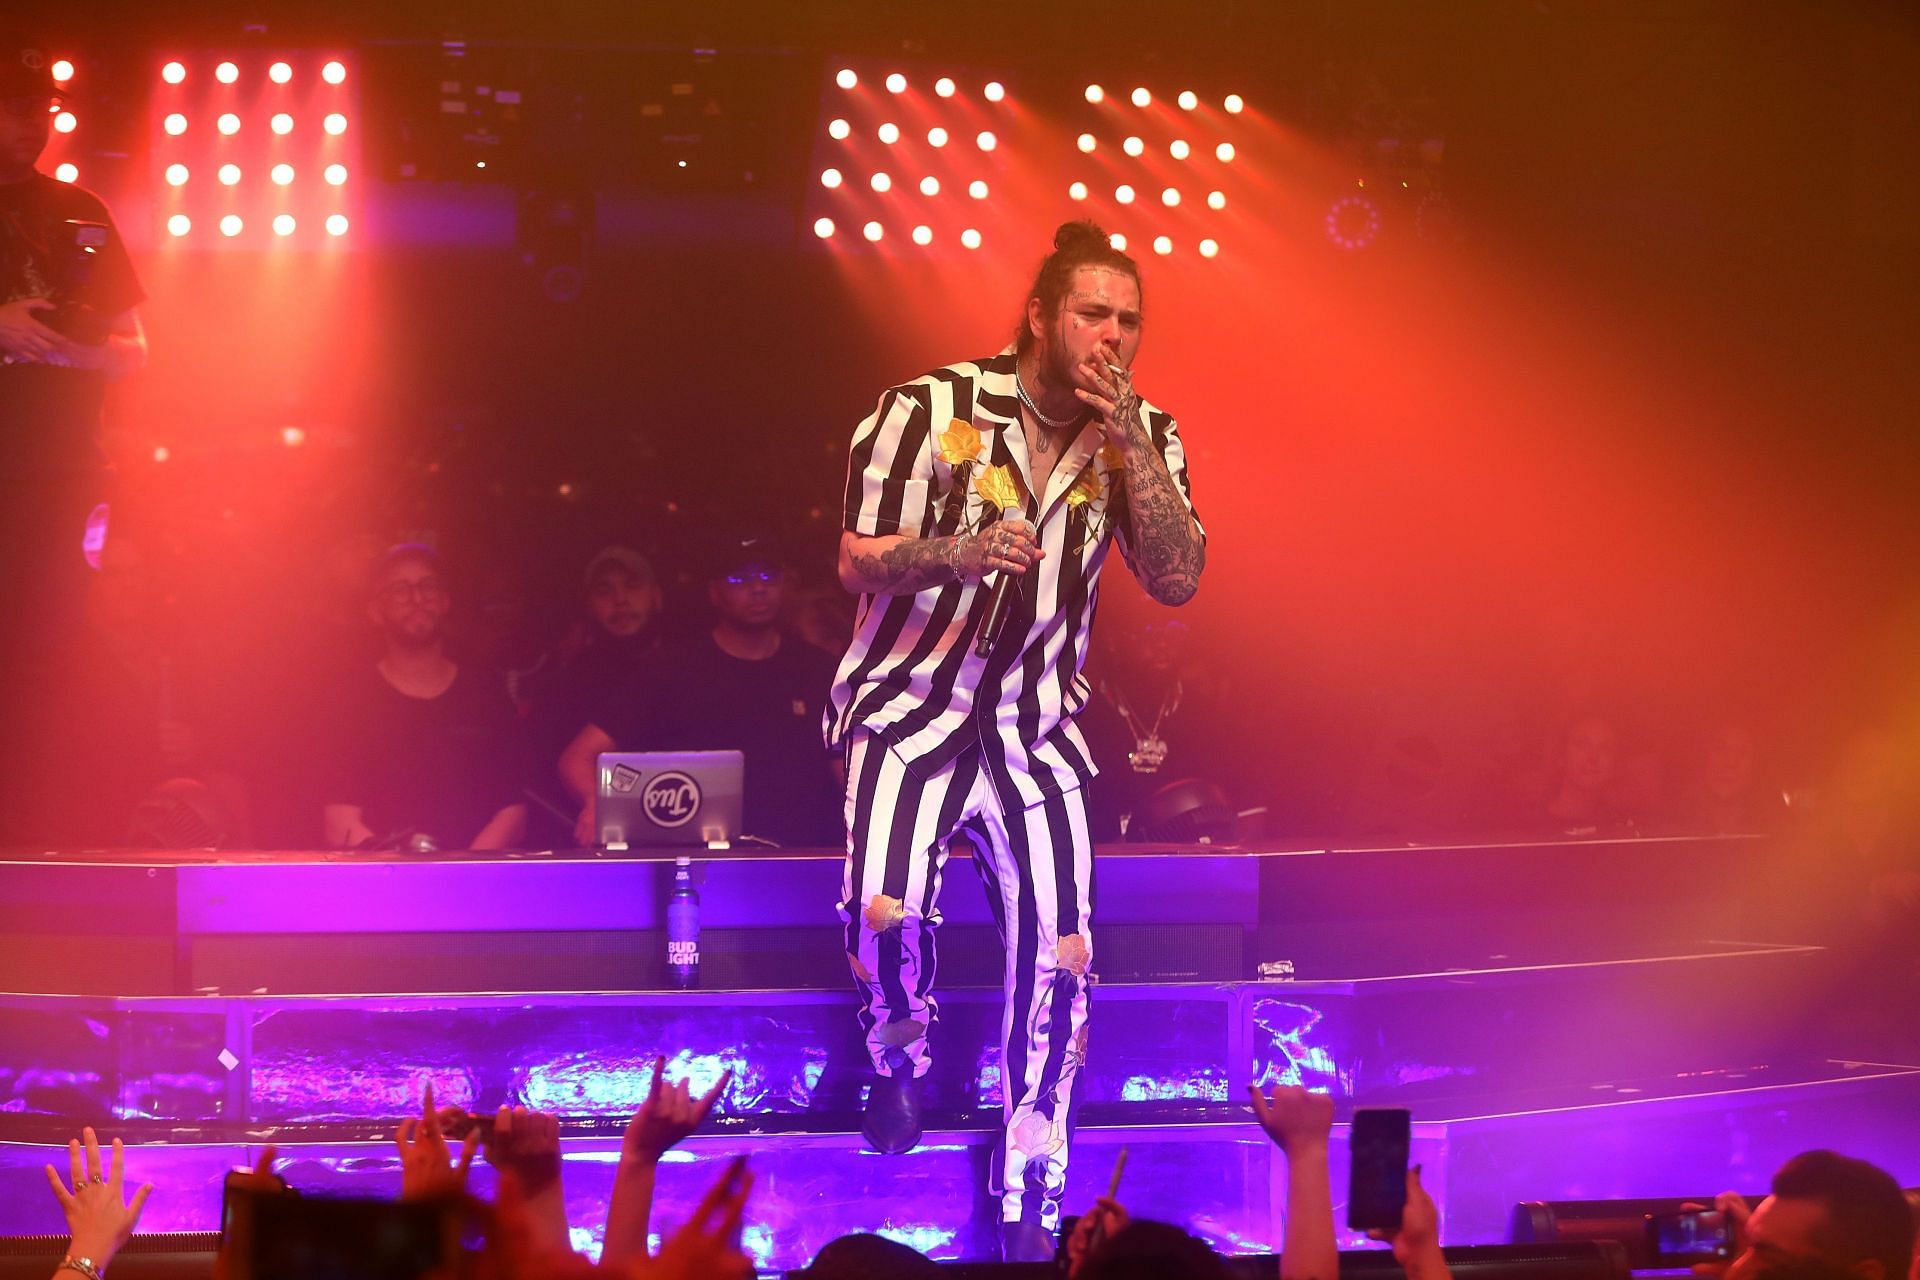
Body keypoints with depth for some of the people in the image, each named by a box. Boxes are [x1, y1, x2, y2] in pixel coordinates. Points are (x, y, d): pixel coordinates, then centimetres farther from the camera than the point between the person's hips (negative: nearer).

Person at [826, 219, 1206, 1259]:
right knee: (883, 913, -25)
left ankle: (1029, 1201, 10)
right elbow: (858, 561, -8)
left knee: (1060, 954, -5)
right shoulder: (929, 410, -9)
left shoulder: (1146, 438, 1)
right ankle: (899, 1046, 11)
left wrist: (1125, 438, -20)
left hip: (1037, 725, 3)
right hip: (911, 705, -3)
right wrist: (955, 552, -29)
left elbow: (1177, 579, -11)